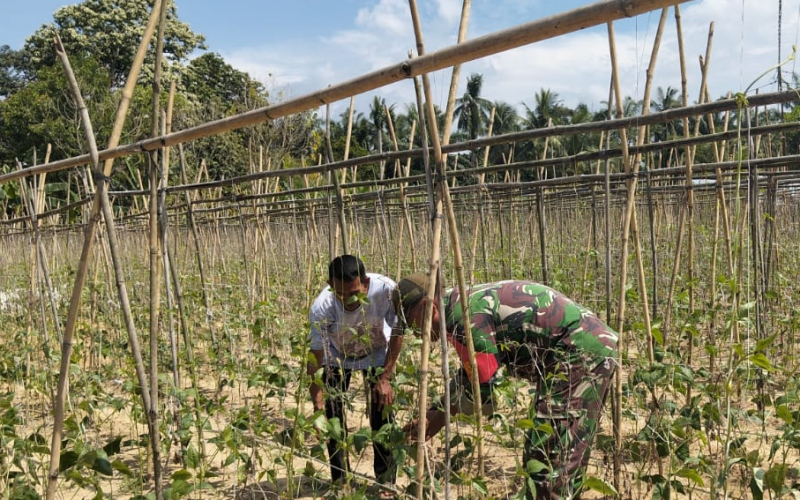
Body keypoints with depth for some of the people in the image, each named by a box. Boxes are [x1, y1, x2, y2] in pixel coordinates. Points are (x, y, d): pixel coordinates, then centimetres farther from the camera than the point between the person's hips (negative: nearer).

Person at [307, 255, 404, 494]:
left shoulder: (387, 290, -37)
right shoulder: (321, 308, -38)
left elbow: (397, 333, -18)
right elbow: (315, 358, -28)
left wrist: (386, 378, -17)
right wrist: (317, 407, -34)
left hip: (376, 354, 0)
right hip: (336, 357, 0)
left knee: (382, 411, -9)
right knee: (333, 415, -6)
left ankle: (386, 482, 6)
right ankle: (340, 482, 11)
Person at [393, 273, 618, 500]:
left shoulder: (465, 313, -16)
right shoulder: (470, 302, 15)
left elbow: (486, 390, -12)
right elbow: (471, 377, 25)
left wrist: (441, 411, 4)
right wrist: (435, 414, 22)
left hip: (581, 353, -11)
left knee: (548, 458, -9)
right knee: (566, 456, 16)